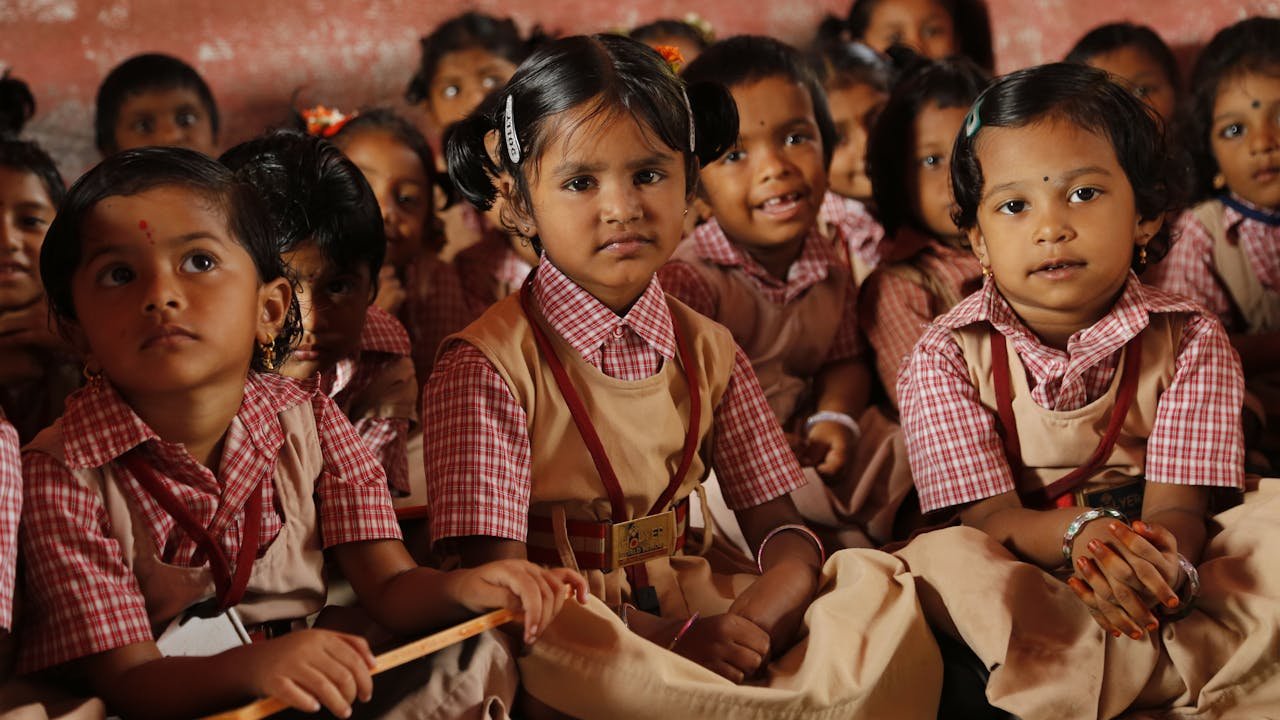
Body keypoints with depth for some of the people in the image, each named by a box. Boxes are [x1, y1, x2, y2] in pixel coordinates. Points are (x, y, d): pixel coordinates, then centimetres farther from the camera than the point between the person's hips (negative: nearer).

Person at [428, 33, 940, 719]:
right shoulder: (488, 364, -8)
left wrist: (757, 618, -18)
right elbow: (494, 572, -14)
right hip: (555, 629, -5)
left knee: (875, 583, -14)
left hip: (686, 603, 6)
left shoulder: (706, 350, 9)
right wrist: (670, 638, -24)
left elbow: (778, 525, 6)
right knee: (573, 653, -39)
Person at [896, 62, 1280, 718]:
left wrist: (1166, 566, -38)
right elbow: (989, 517, -12)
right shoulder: (948, 357, -4)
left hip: (1153, 571, 1)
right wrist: (1079, 534, -36)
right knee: (937, 558, -32)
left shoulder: (1188, 341, -2)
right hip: (1022, 579, -1)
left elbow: (1176, 506, -12)